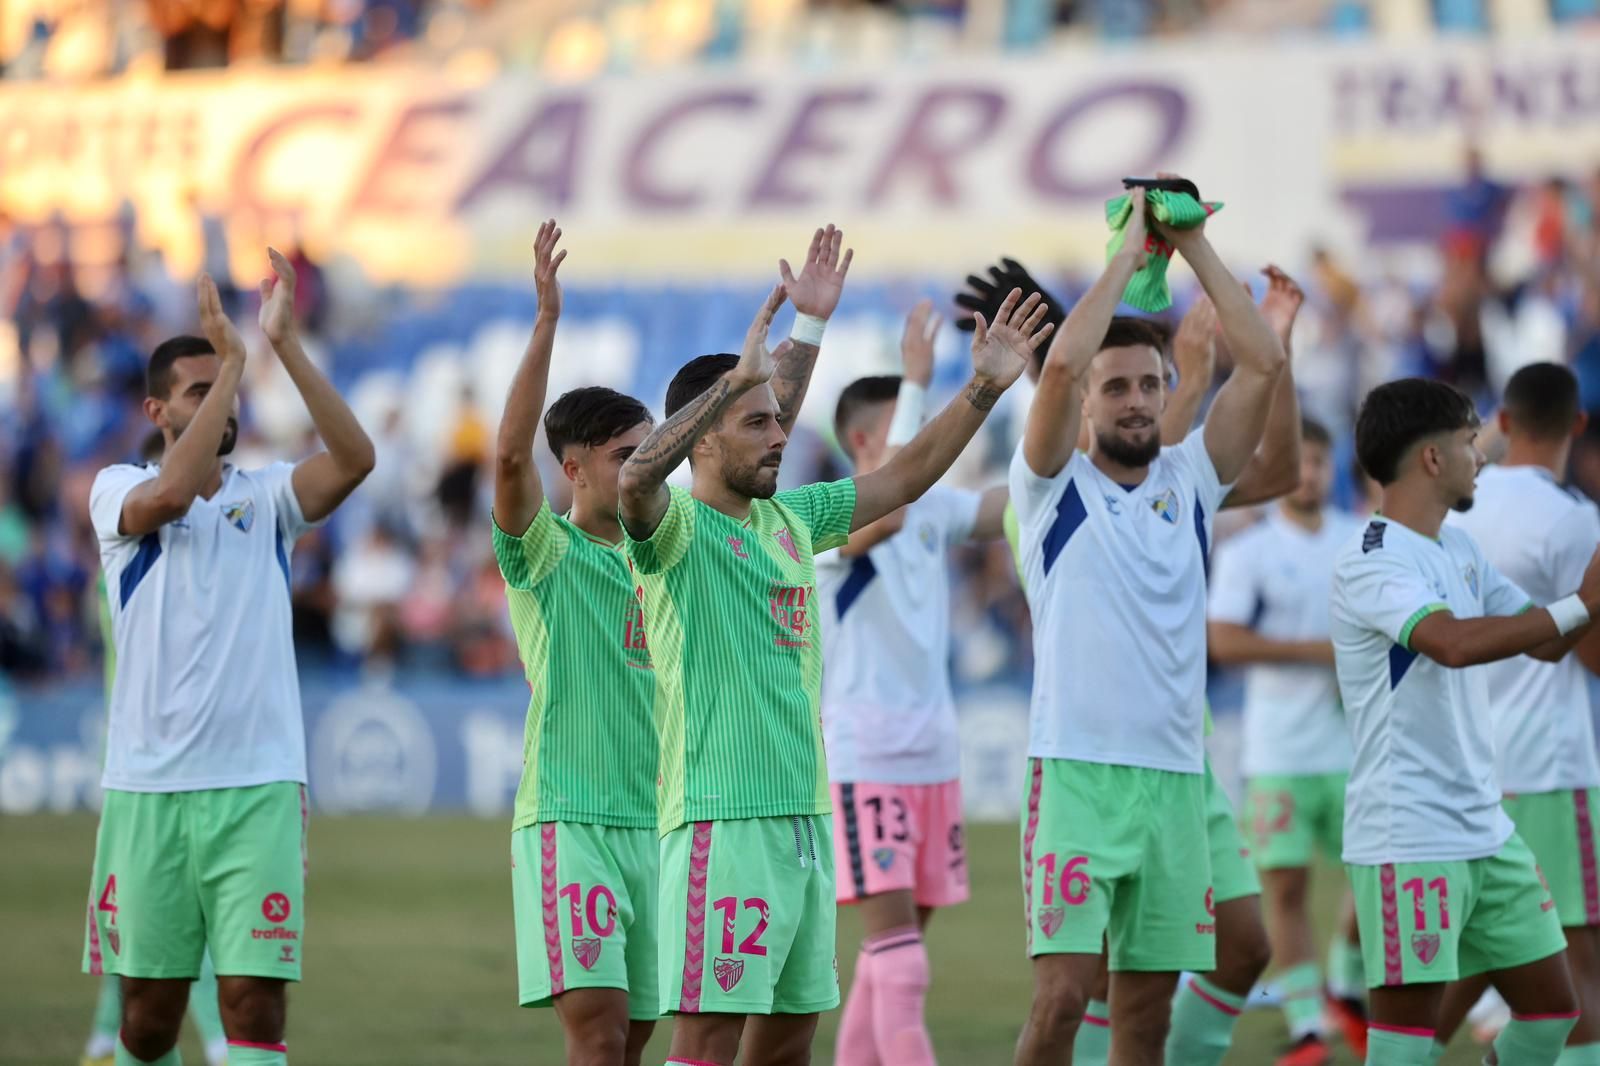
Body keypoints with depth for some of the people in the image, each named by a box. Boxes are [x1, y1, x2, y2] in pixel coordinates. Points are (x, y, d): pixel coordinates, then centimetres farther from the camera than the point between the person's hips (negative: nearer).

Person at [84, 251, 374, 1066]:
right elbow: (172, 493, -19)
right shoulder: (119, 489, 4)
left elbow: (355, 458, -10)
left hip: (258, 785, 0)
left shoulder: (267, 495, 8)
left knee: (255, 1000, -9)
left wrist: (285, 345, -17)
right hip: (147, 784, 0)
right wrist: (233, 360, -19)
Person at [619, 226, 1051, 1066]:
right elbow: (636, 474, -30)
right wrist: (739, 376, -36)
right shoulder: (676, 526, -8)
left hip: (803, 814, 8)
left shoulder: (790, 519, 14)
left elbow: (905, 477, 22)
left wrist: (983, 389, 12)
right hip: (720, 816, -8)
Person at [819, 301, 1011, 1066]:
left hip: (933, 755, 7)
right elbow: (884, 512, -32)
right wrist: (917, 384, -32)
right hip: (862, 761, -7)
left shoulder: (933, 509, 9)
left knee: (898, 943, 11)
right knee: (896, 948, -12)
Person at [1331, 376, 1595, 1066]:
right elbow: (1454, 642, -32)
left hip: (1485, 831, 9)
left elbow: (1544, 641, 19)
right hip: (1408, 842, -9)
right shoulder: (1371, 564, -15)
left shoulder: (1459, 551, 13)